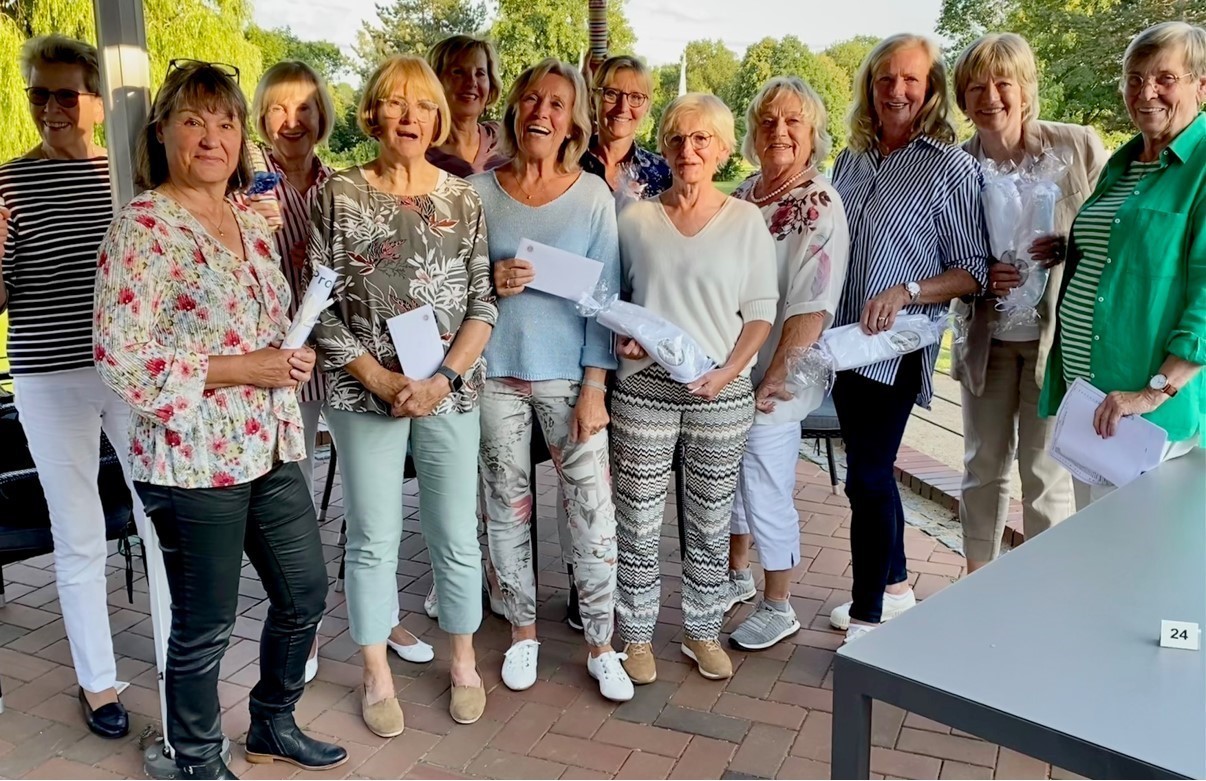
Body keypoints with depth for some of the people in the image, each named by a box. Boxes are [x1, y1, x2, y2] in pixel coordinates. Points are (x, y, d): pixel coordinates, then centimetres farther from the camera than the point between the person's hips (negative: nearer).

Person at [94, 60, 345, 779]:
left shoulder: (254, 224, 10)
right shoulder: (143, 226, -13)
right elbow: (120, 355, -18)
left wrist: (291, 358, 0)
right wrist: (239, 369, -20)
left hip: (272, 446, 8)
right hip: (195, 460, -7)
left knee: (306, 592, 17)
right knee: (205, 627, 8)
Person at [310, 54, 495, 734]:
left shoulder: (463, 198, 3)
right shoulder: (341, 194, -1)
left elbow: (483, 303, 1)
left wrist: (445, 377, -12)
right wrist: (380, 379, -12)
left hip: (451, 391, 1)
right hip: (365, 392, -1)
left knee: (457, 535, 9)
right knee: (374, 539, 8)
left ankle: (465, 664, 30)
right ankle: (378, 676, 26)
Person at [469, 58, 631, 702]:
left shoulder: (593, 196, 0)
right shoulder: (479, 191, 2)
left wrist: (594, 386, -8)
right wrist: (490, 282, -14)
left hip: (568, 373, -1)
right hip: (496, 371, 1)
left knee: (593, 510, -2)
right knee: (506, 506, 10)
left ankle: (600, 644, 15)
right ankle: (522, 631, 28)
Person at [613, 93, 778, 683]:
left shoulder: (746, 220, 3)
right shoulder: (636, 218, 4)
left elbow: (761, 308, 2)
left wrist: (730, 370, -11)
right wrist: (621, 338, -7)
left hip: (721, 394, 0)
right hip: (644, 387, 0)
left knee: (710, 522, 11)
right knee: (639, 522, 5)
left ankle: (702, 632, 28)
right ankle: (637, 636, 22)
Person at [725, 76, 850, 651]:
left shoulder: (820, 206, -14)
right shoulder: (743, 195, 8)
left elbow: (812, 308, -18)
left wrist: (775, 379, -19)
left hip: (773, 379, -7)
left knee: (766, 492, 3)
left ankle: (778, 609, 23)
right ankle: (737, 577, 41)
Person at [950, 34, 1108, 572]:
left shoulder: (1078, 146, -7)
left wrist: (1065, 247, -20)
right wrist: (980, 276, -13)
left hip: (1056, 336, -3)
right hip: (986, 338, 3)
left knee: (1045, 470, 4)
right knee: (984, 464, 14)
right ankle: (976, 582, 31)